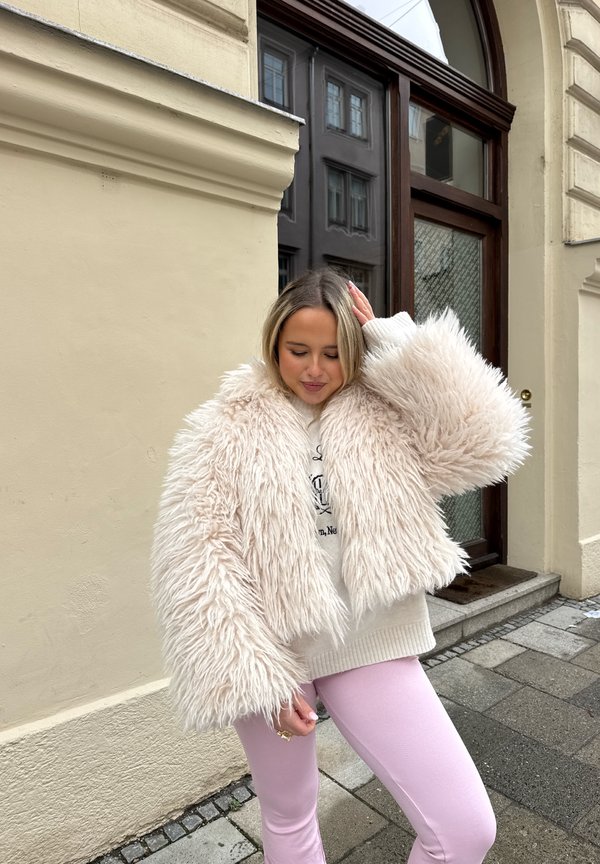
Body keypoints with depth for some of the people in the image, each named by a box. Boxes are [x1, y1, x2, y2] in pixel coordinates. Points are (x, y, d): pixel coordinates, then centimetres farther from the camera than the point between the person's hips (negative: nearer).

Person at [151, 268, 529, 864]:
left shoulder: (384, 421, -1)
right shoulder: (223, 432, -8)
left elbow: (481, 441, -16)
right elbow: (196, 564, -11)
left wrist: (390, 339, -14)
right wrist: (255, 676, -16)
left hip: (372, 647, 2)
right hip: (269, 653, -1)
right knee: (289, 815, 21)